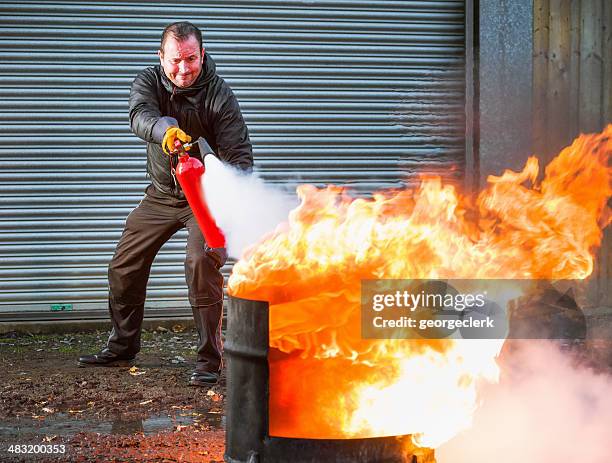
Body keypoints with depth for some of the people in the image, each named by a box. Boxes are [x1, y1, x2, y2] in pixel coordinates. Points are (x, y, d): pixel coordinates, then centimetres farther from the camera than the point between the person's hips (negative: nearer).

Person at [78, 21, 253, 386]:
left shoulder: (219, 94, -18)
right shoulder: (148, 82, -8)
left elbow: (239, 154, -22)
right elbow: (140, 117, -30)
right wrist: (165, 130, -54)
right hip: (161, 195, 5)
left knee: (202, 263, -23)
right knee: (124, 266, 8)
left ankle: (209, 360, -11)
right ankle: (122, 348, 29)